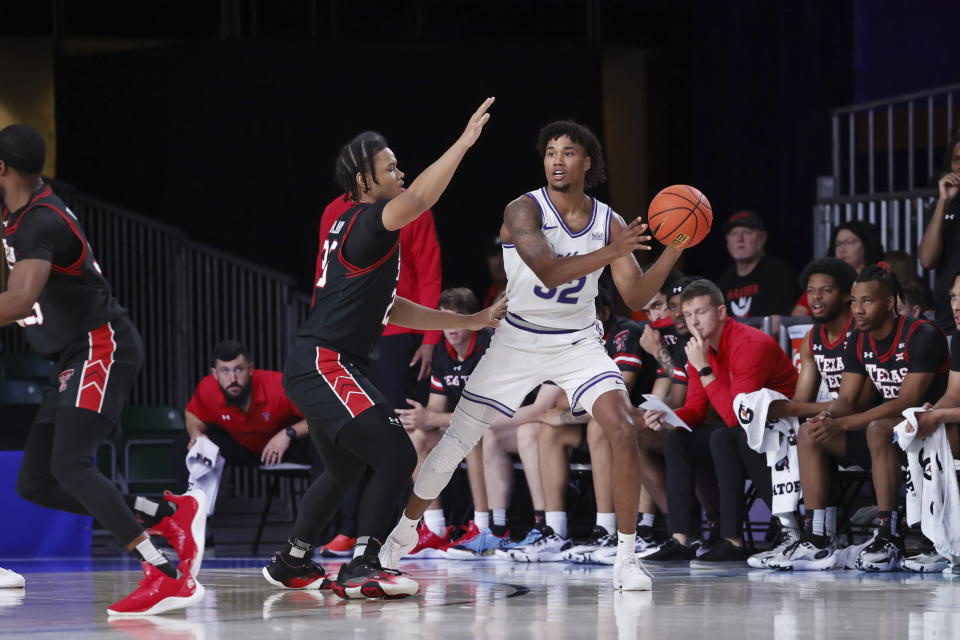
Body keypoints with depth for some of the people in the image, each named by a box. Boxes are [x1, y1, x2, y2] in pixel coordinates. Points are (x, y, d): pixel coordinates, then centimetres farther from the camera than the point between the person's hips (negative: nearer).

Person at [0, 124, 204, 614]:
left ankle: (169, 576, -29)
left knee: (69, 467, -25)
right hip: (76, 358, 10)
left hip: (102, 347, -10)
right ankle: (172, 514, 7)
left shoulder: (41, 222, -19)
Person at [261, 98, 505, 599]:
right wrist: (465, 141, -30)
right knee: (396, 456, -17)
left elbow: (391, 309, 24)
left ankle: (290, 563, 37)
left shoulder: (351, 226, 18)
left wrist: (472, 321, 24)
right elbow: (418, 199, -32)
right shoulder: (365, 221, -11)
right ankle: (361, 569, -19)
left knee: (345, 468, 27)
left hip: (316, 368, 11)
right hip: (326, 365, -11)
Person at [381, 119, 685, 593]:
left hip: (579, 344, 2)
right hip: (520, 339, -2)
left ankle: (627, 557, -12)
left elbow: (636, 298, -5)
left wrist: (673, 251, -18)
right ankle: (406, 527, 27)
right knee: (456, 441, 3)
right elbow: (549, 271, -33)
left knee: (624, 431, -20)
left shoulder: (609, 223, -5)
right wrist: (611, 252, -41)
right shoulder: (523, 211, -17)